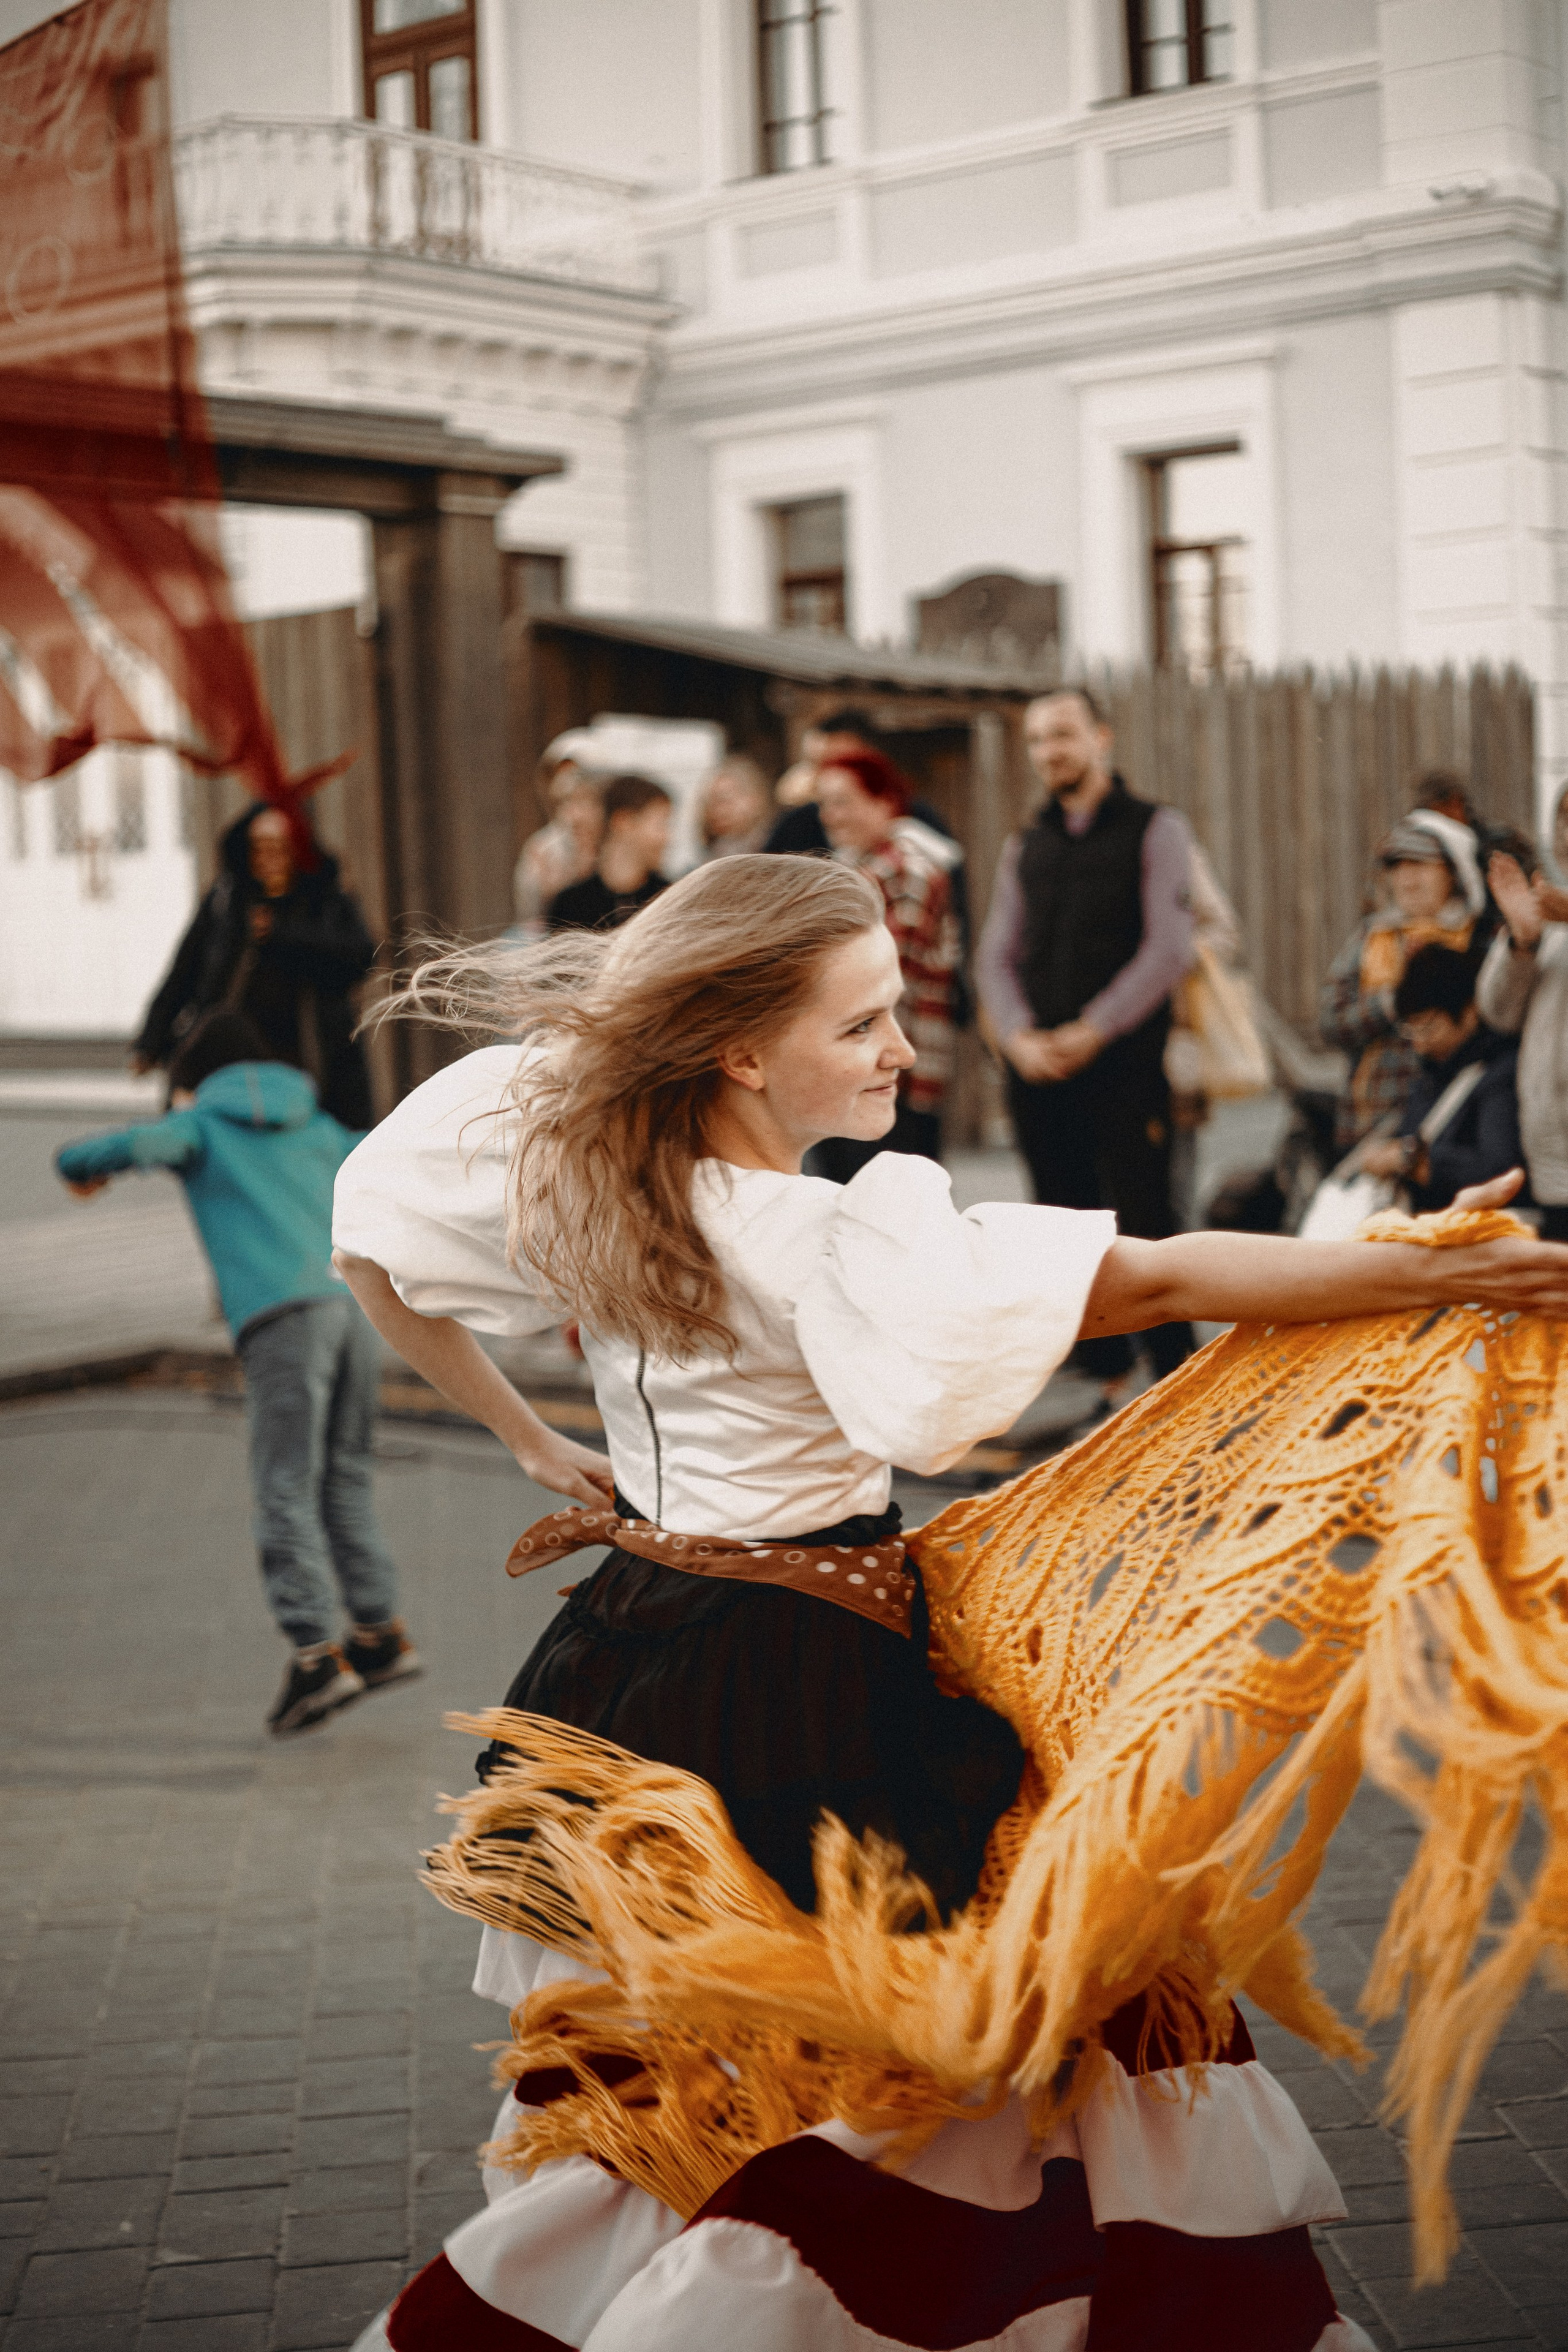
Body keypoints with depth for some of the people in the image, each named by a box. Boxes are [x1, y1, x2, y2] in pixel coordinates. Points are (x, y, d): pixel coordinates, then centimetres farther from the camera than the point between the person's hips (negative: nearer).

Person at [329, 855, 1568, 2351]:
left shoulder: (573, 1167, -2)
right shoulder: (844, 1248, -24)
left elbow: (374, 1250, 12)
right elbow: (1162, 1283, -27)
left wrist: (532, 1444, 17)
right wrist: (1444, 1274, -26)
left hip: (630, 1656, 8)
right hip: (808, 1696, -8)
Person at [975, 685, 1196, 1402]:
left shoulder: (1153, 831, 3)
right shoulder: (1024, 848, 17)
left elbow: (1170, 947, -6)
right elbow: (996, 955, 12)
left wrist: (1091, 1032, -12)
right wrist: (1020, 1037, -6)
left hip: (1123, 1060, -5)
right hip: (1037, 1068, 5)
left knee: (1143, 1224, -7)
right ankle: (1110, 1381, 14)